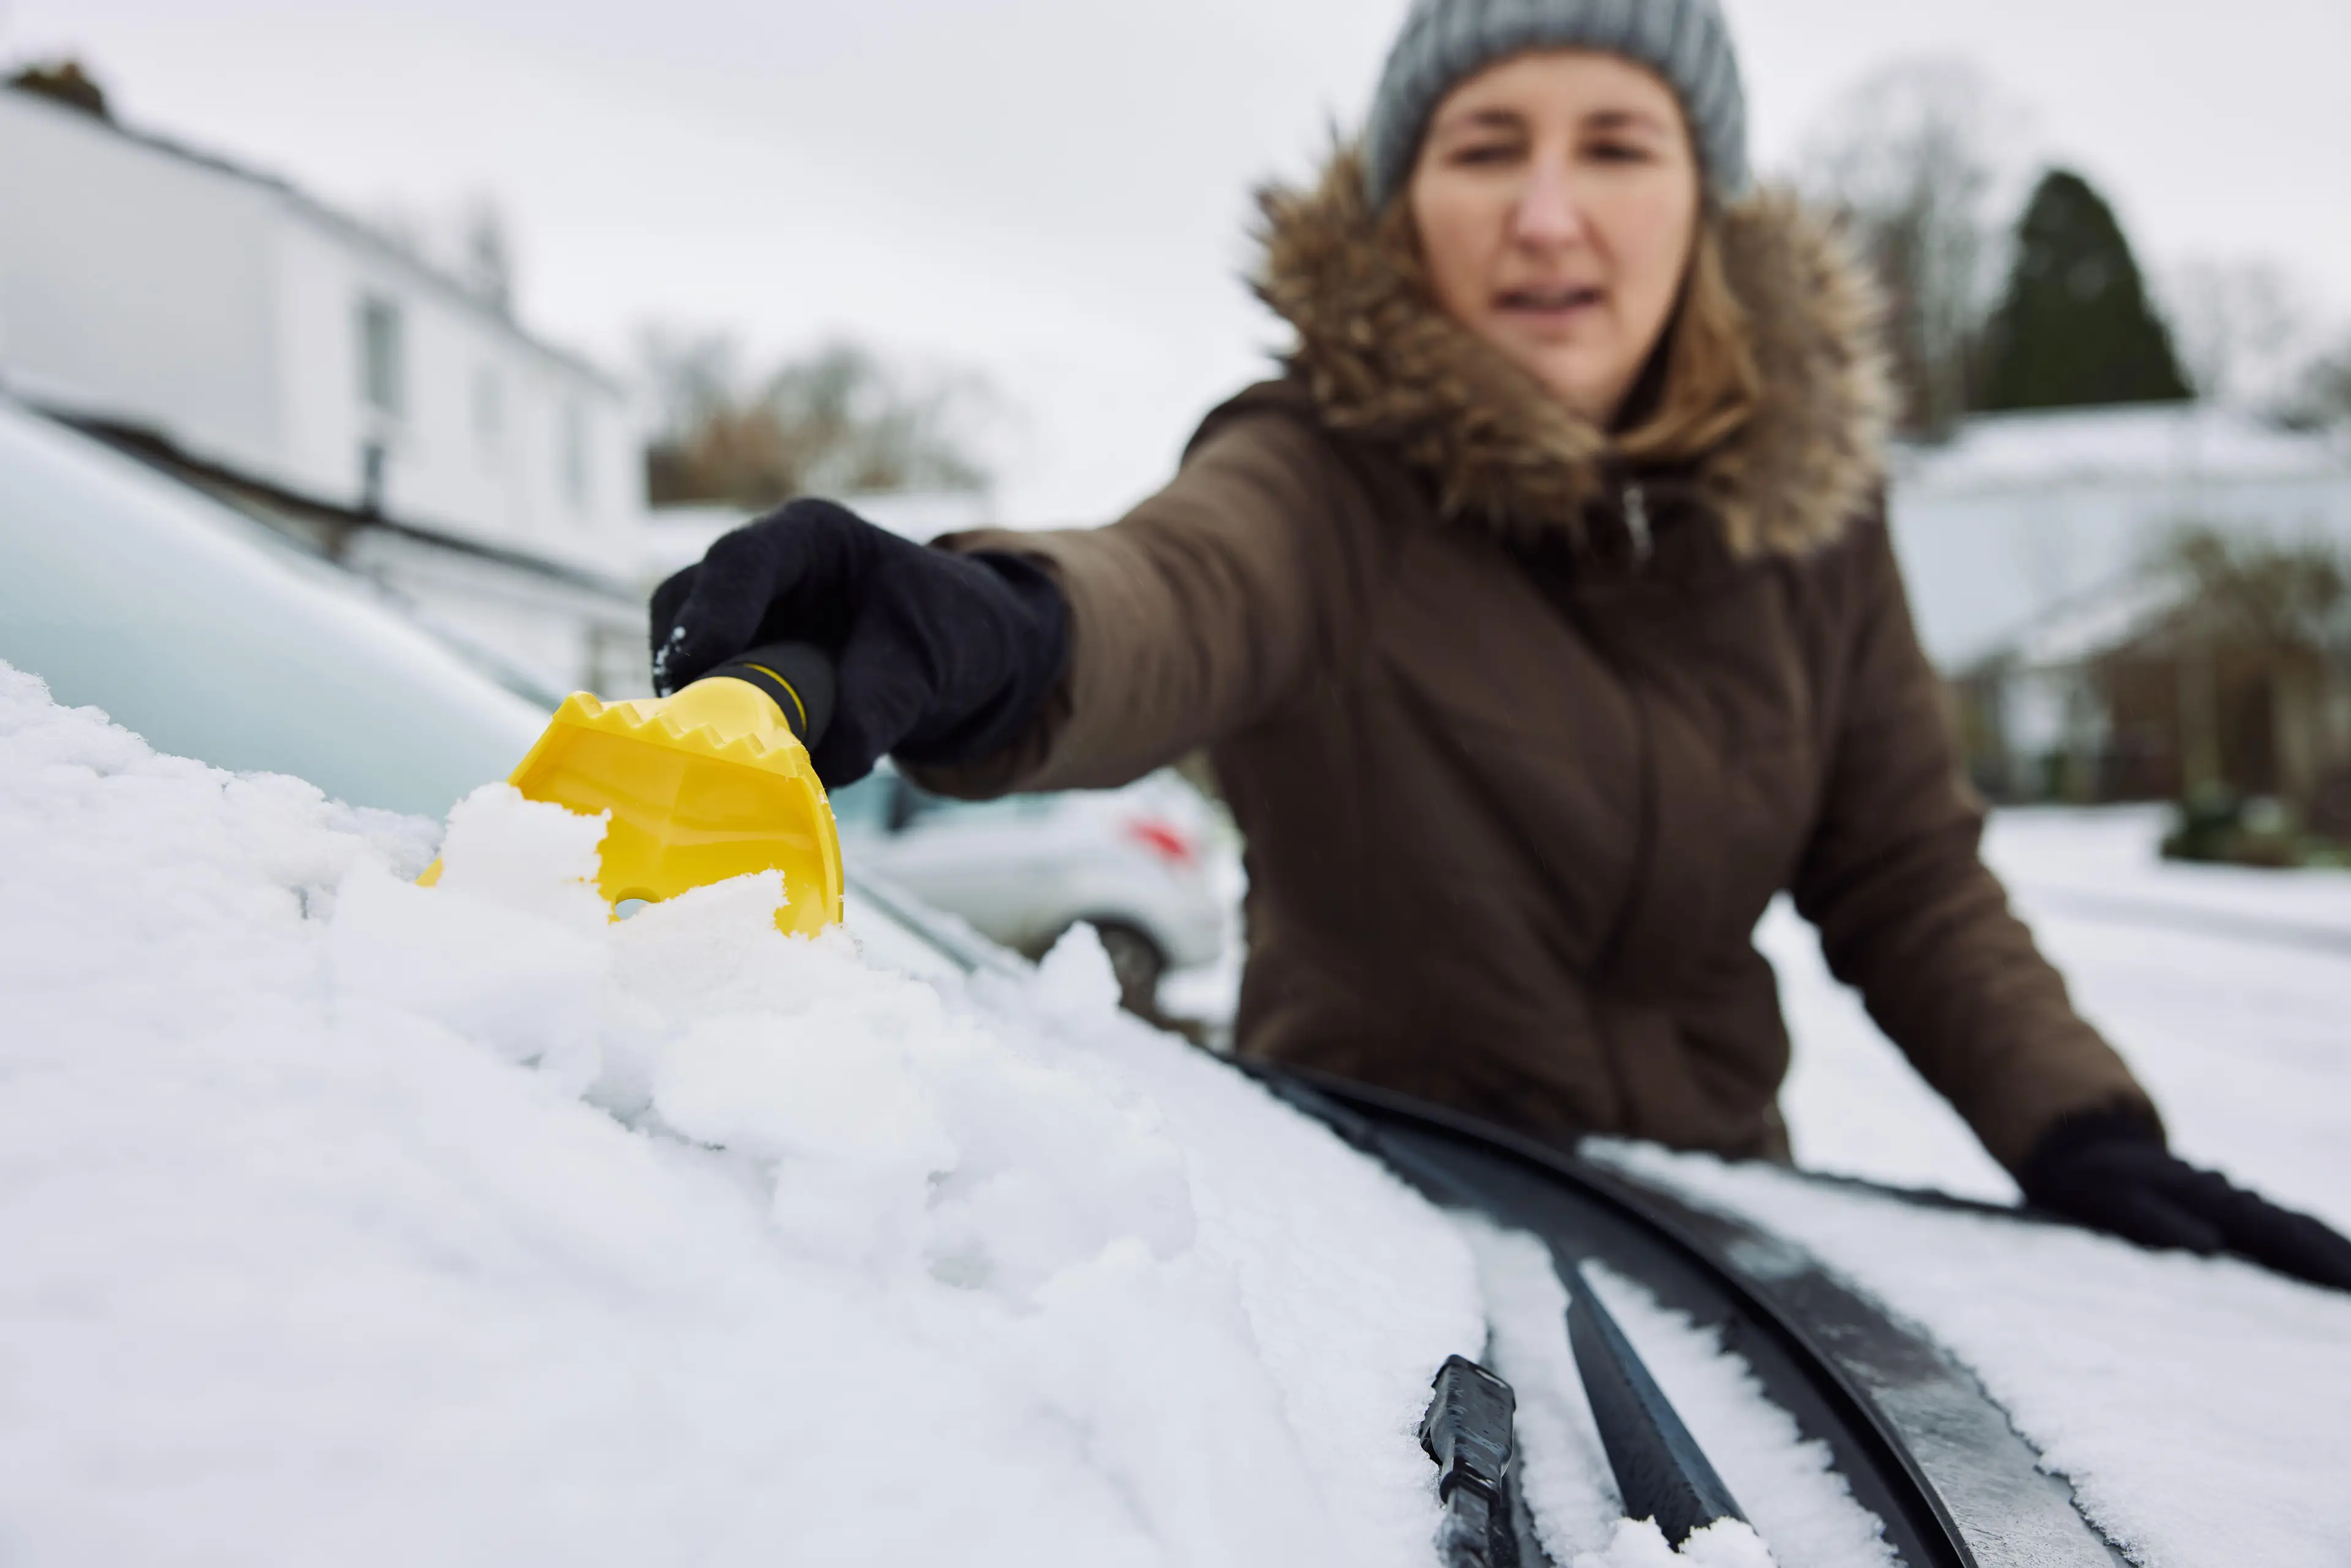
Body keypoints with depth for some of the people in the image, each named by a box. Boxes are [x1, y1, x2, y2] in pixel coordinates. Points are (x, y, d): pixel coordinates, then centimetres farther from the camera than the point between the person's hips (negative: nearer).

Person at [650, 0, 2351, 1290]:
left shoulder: (1805, 495, -4)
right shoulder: (1324, 474, -17)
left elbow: (1907, 878, 5)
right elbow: (1172, 592, -41)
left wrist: (2080, 1130, -8)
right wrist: (989, 634, -62)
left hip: (1712, 1199, 3)